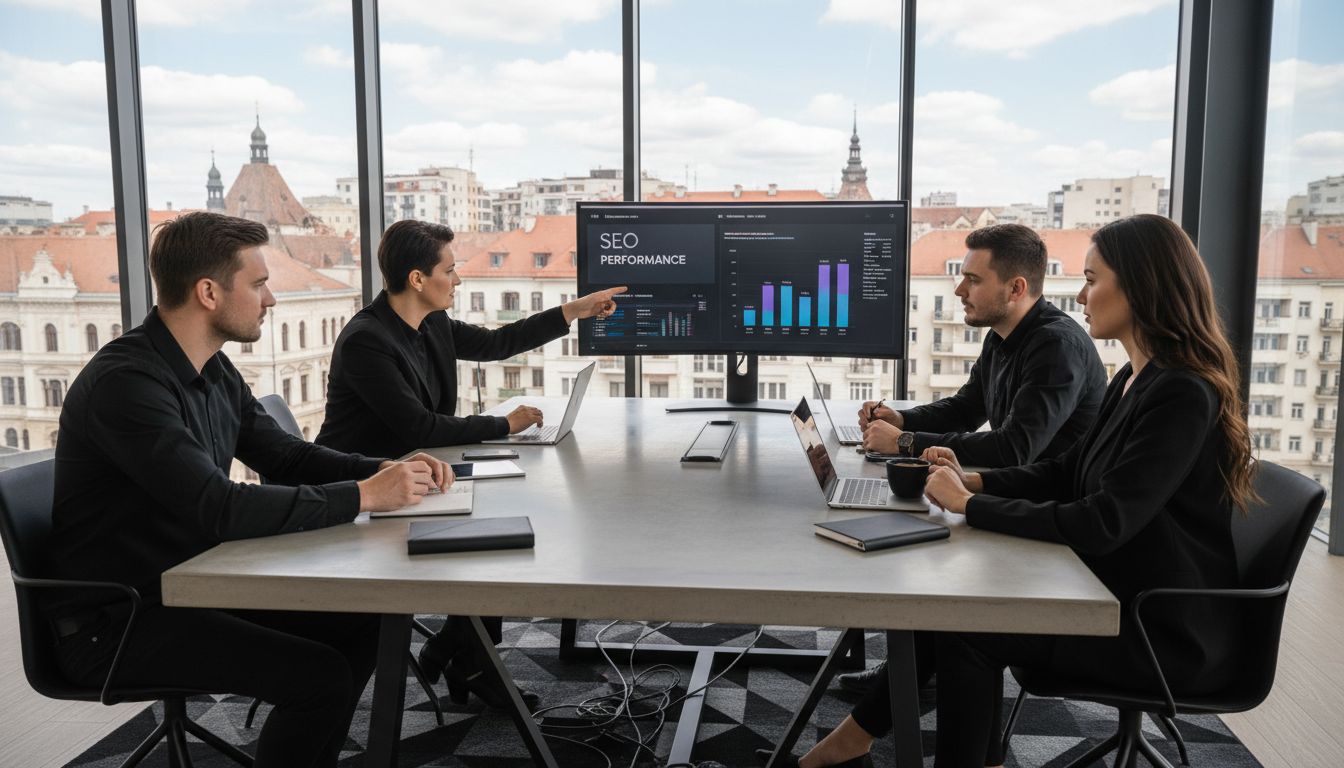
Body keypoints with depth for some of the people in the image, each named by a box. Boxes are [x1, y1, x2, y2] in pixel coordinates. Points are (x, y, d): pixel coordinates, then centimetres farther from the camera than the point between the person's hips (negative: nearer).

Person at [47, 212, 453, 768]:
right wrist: (363, 496, -26)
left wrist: (385, 469, -6)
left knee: (360, 625, 1)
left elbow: (285, 456, 11)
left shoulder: (214, 370, 4)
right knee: (322, 676, -20)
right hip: (114, 622, -8)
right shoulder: (125, 382, -24)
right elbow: (222, 509, -32)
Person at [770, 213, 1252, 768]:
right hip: (1120, 595, 8)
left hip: (1170, 633, -8)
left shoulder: (1183, 396, -24)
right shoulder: (1134, 380, 7)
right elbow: (1066, 472, 13)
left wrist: (971, 505, -20)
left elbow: (1101, 525, -28)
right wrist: (972, 481, -2)